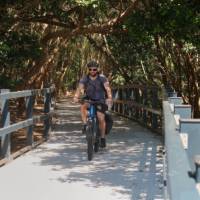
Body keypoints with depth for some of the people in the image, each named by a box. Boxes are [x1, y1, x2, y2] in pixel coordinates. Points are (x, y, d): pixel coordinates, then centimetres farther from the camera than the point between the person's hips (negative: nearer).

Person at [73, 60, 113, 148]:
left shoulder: (102, 78, -13)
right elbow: (80, 88, -21)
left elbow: (107, 88, -27)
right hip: (89, 100, 2)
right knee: (83, 106, -31)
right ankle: (85, 125, -23)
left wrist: (109, 98, -47)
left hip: (100, 101, -2)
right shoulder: (84, 79, -7)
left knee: (101, 118, -15)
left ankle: (103, 138, -1)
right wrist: (76, 97, -42)